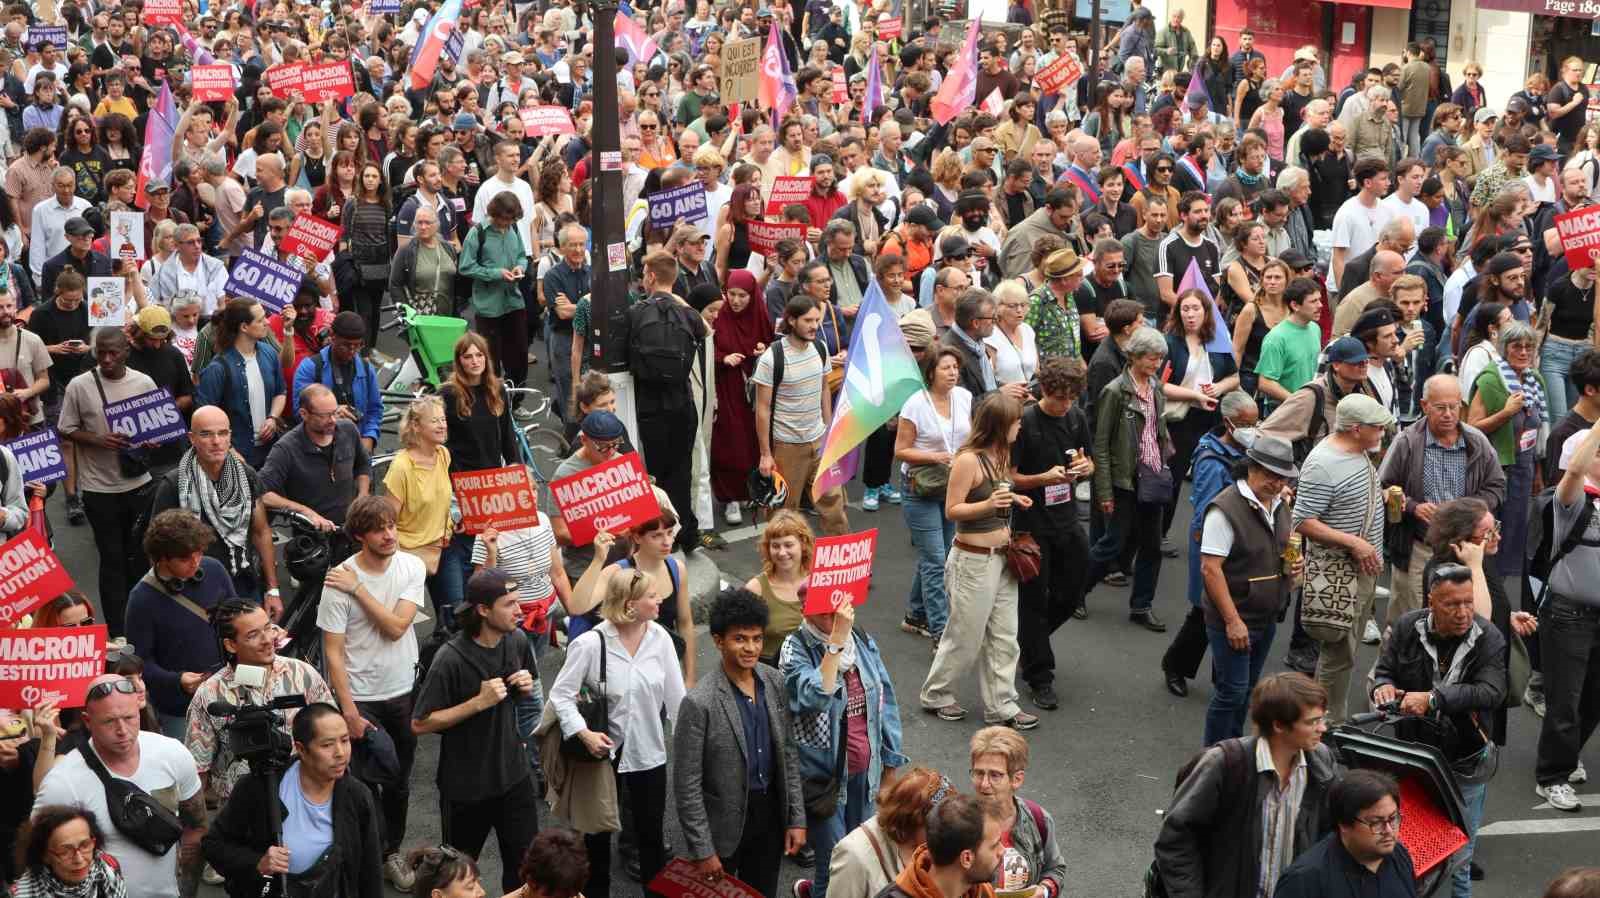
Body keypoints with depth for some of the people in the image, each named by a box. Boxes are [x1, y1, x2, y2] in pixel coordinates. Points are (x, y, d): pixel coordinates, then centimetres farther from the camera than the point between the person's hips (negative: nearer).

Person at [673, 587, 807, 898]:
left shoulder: (775, 682, -4)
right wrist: (702, 851, -14)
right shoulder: (699, 704, -22)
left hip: (770, 815, 5)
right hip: (725, 824, -5)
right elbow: (686, 785, -17)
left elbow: (788, 753, 6)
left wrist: (797, 818, 4)